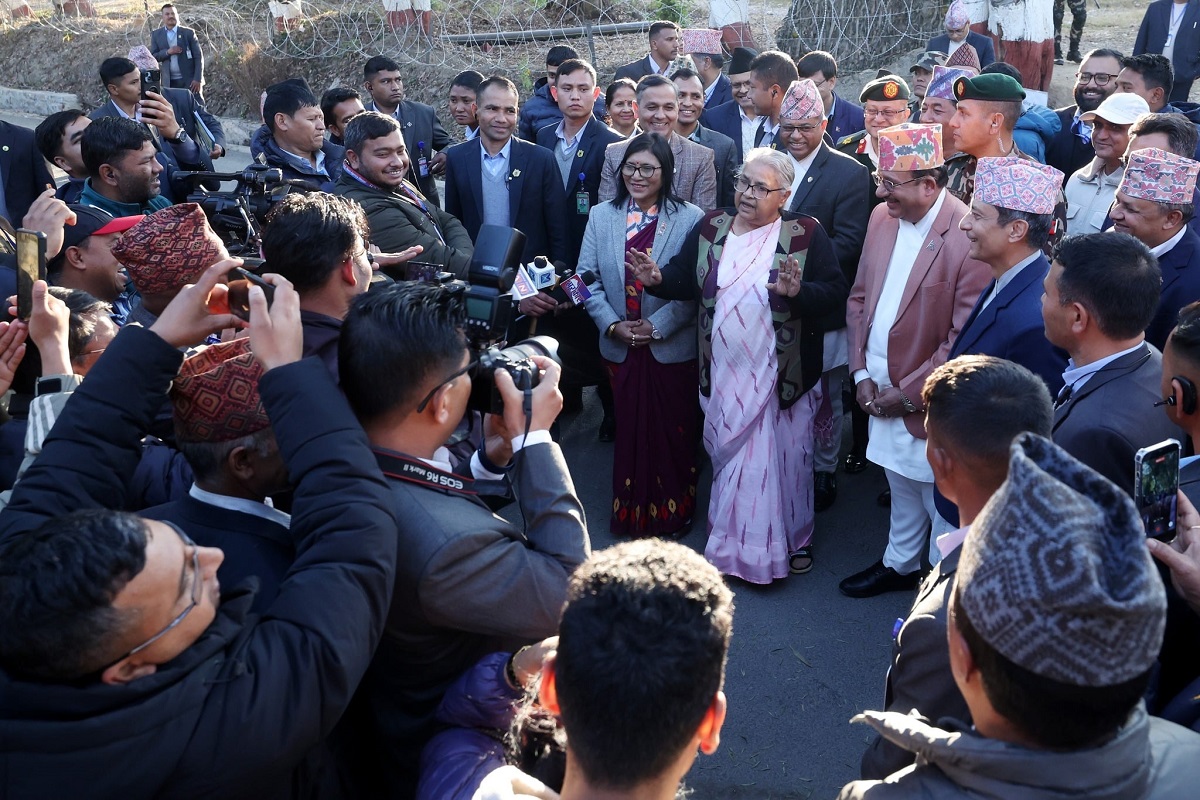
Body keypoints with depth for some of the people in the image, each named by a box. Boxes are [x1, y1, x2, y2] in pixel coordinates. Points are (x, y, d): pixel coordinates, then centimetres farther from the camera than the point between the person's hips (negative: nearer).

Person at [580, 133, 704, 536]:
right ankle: (631, 513, 29)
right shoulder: (601, 215, 4)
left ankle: (672, 512, 26)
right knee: (629, 430, 14)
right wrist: (613, 324, -11)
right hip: (619, 347, 3)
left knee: (674, 433, 8)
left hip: (672, 347, -3)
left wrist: (657, 326, -18)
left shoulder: (690, 219, -7)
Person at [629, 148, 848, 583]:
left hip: (784, 374, -3)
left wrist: (798, 291, -31)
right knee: (730, 459, 14)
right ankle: (735, 541, 32)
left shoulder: (806, 233, -8)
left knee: (786, 458, 10)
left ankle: (793, 538, 31)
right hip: (724, 372, 3)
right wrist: (657, 278, -15)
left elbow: (835, 291, -12)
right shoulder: (709, 228, 3)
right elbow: (685, 281, 6)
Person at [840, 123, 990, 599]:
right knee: (902, 489, 24)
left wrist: (909, 393, -14)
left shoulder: (969, 237, -21)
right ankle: (899, 564, 43)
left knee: (941, 500, 8)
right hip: (879, 390, 7)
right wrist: (861, 372, 2)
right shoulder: (881, 218, 2)